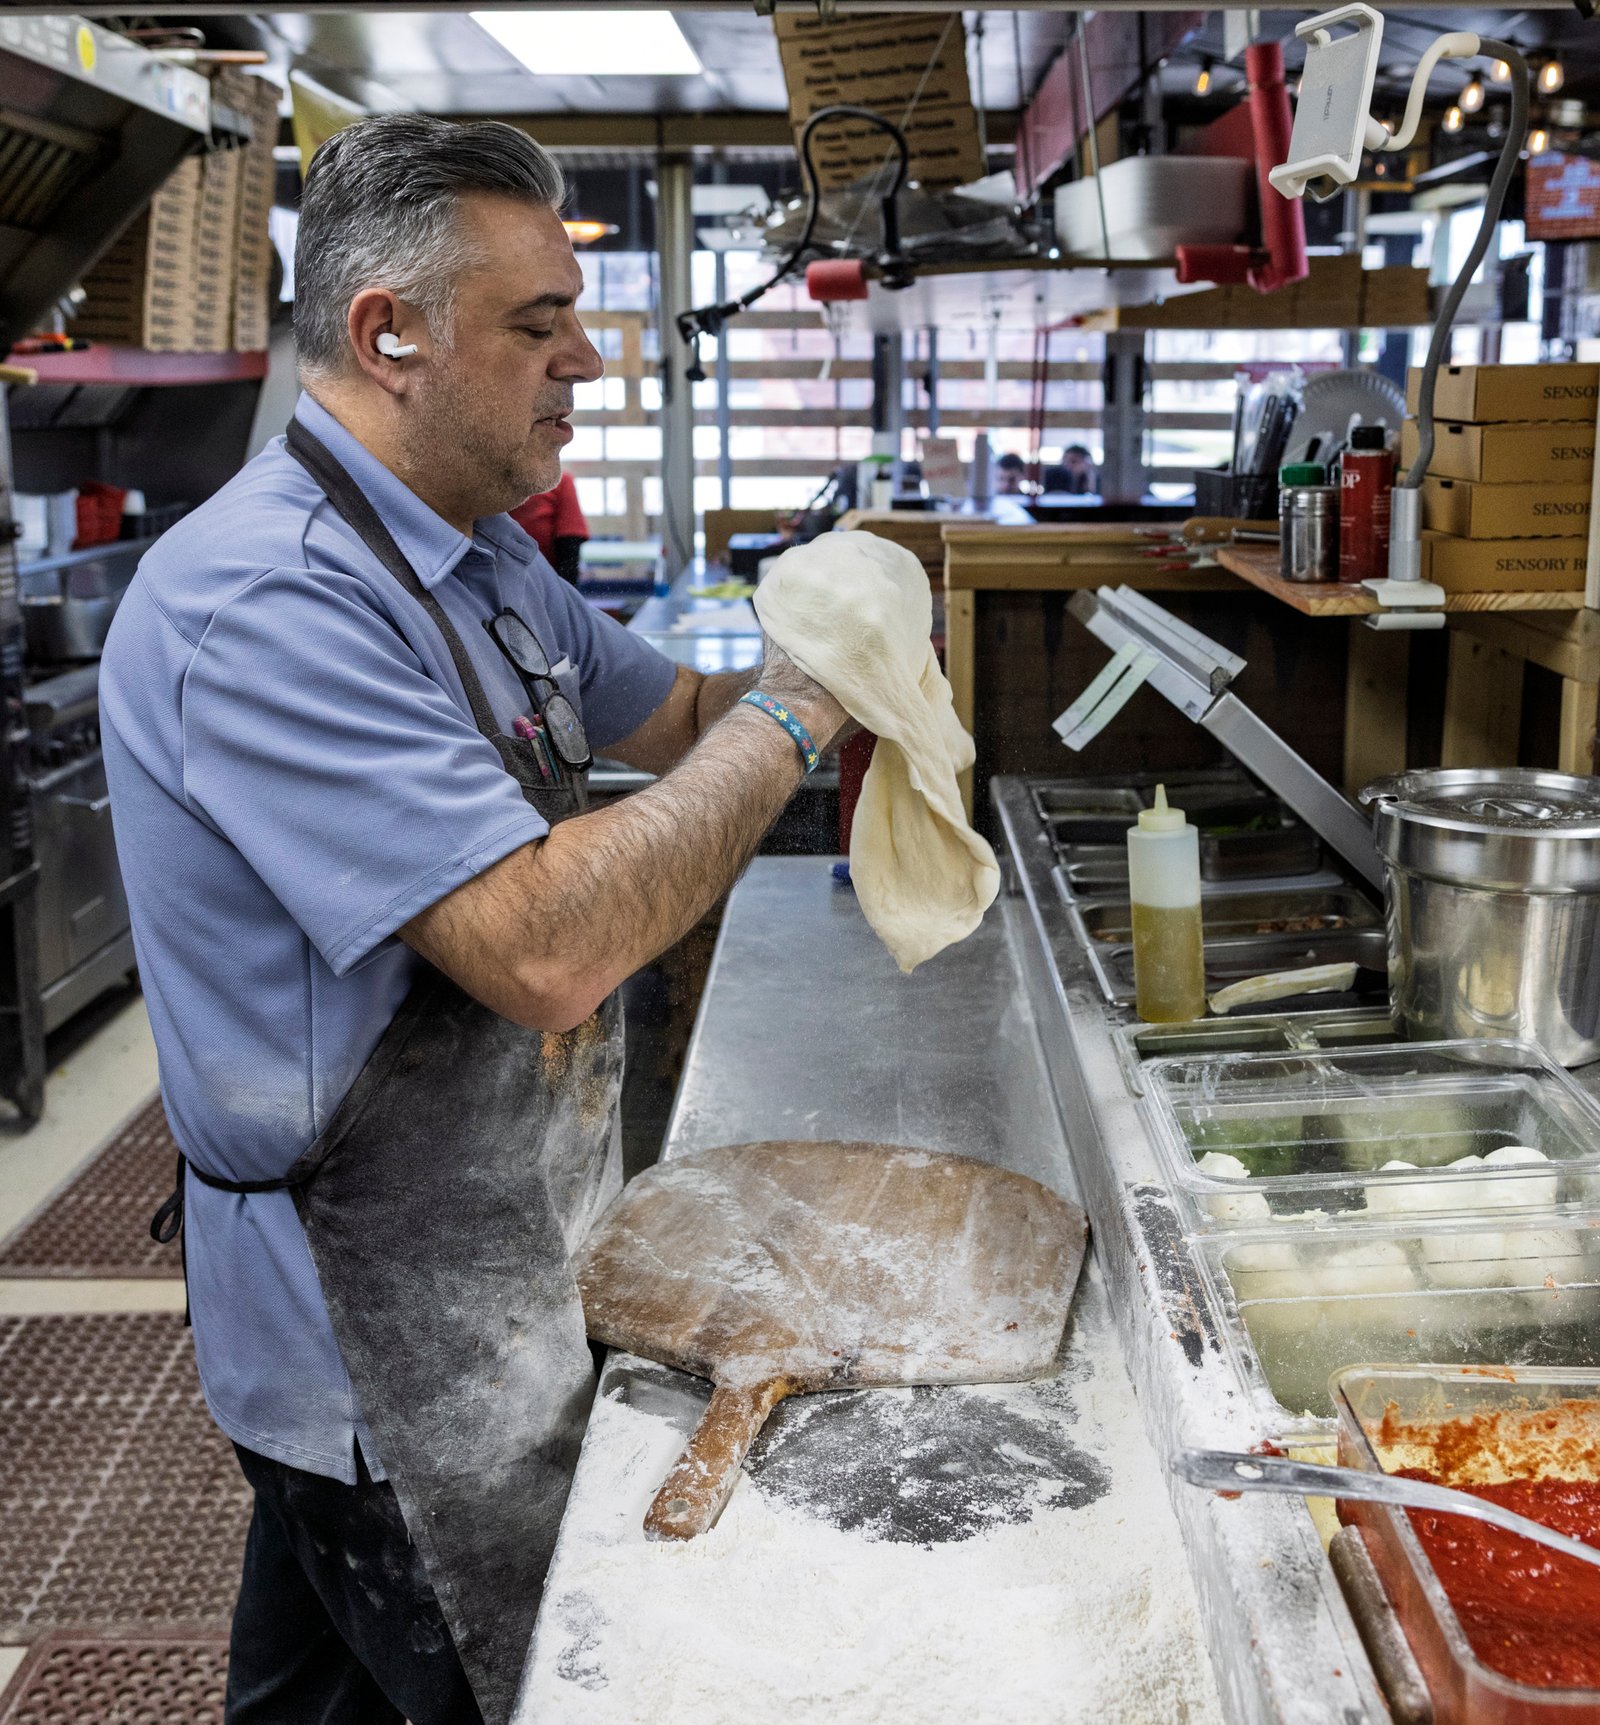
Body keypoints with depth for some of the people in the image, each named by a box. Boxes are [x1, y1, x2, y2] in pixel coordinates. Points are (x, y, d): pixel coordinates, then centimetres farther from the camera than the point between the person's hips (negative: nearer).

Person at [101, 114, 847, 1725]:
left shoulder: (481, 557, 6)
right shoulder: (260, 599, -26)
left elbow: (673, 720, 18)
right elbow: (546, 950, -34)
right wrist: (795, 714, -24)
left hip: (490, 1276, 9)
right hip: (382, 1350, -9)